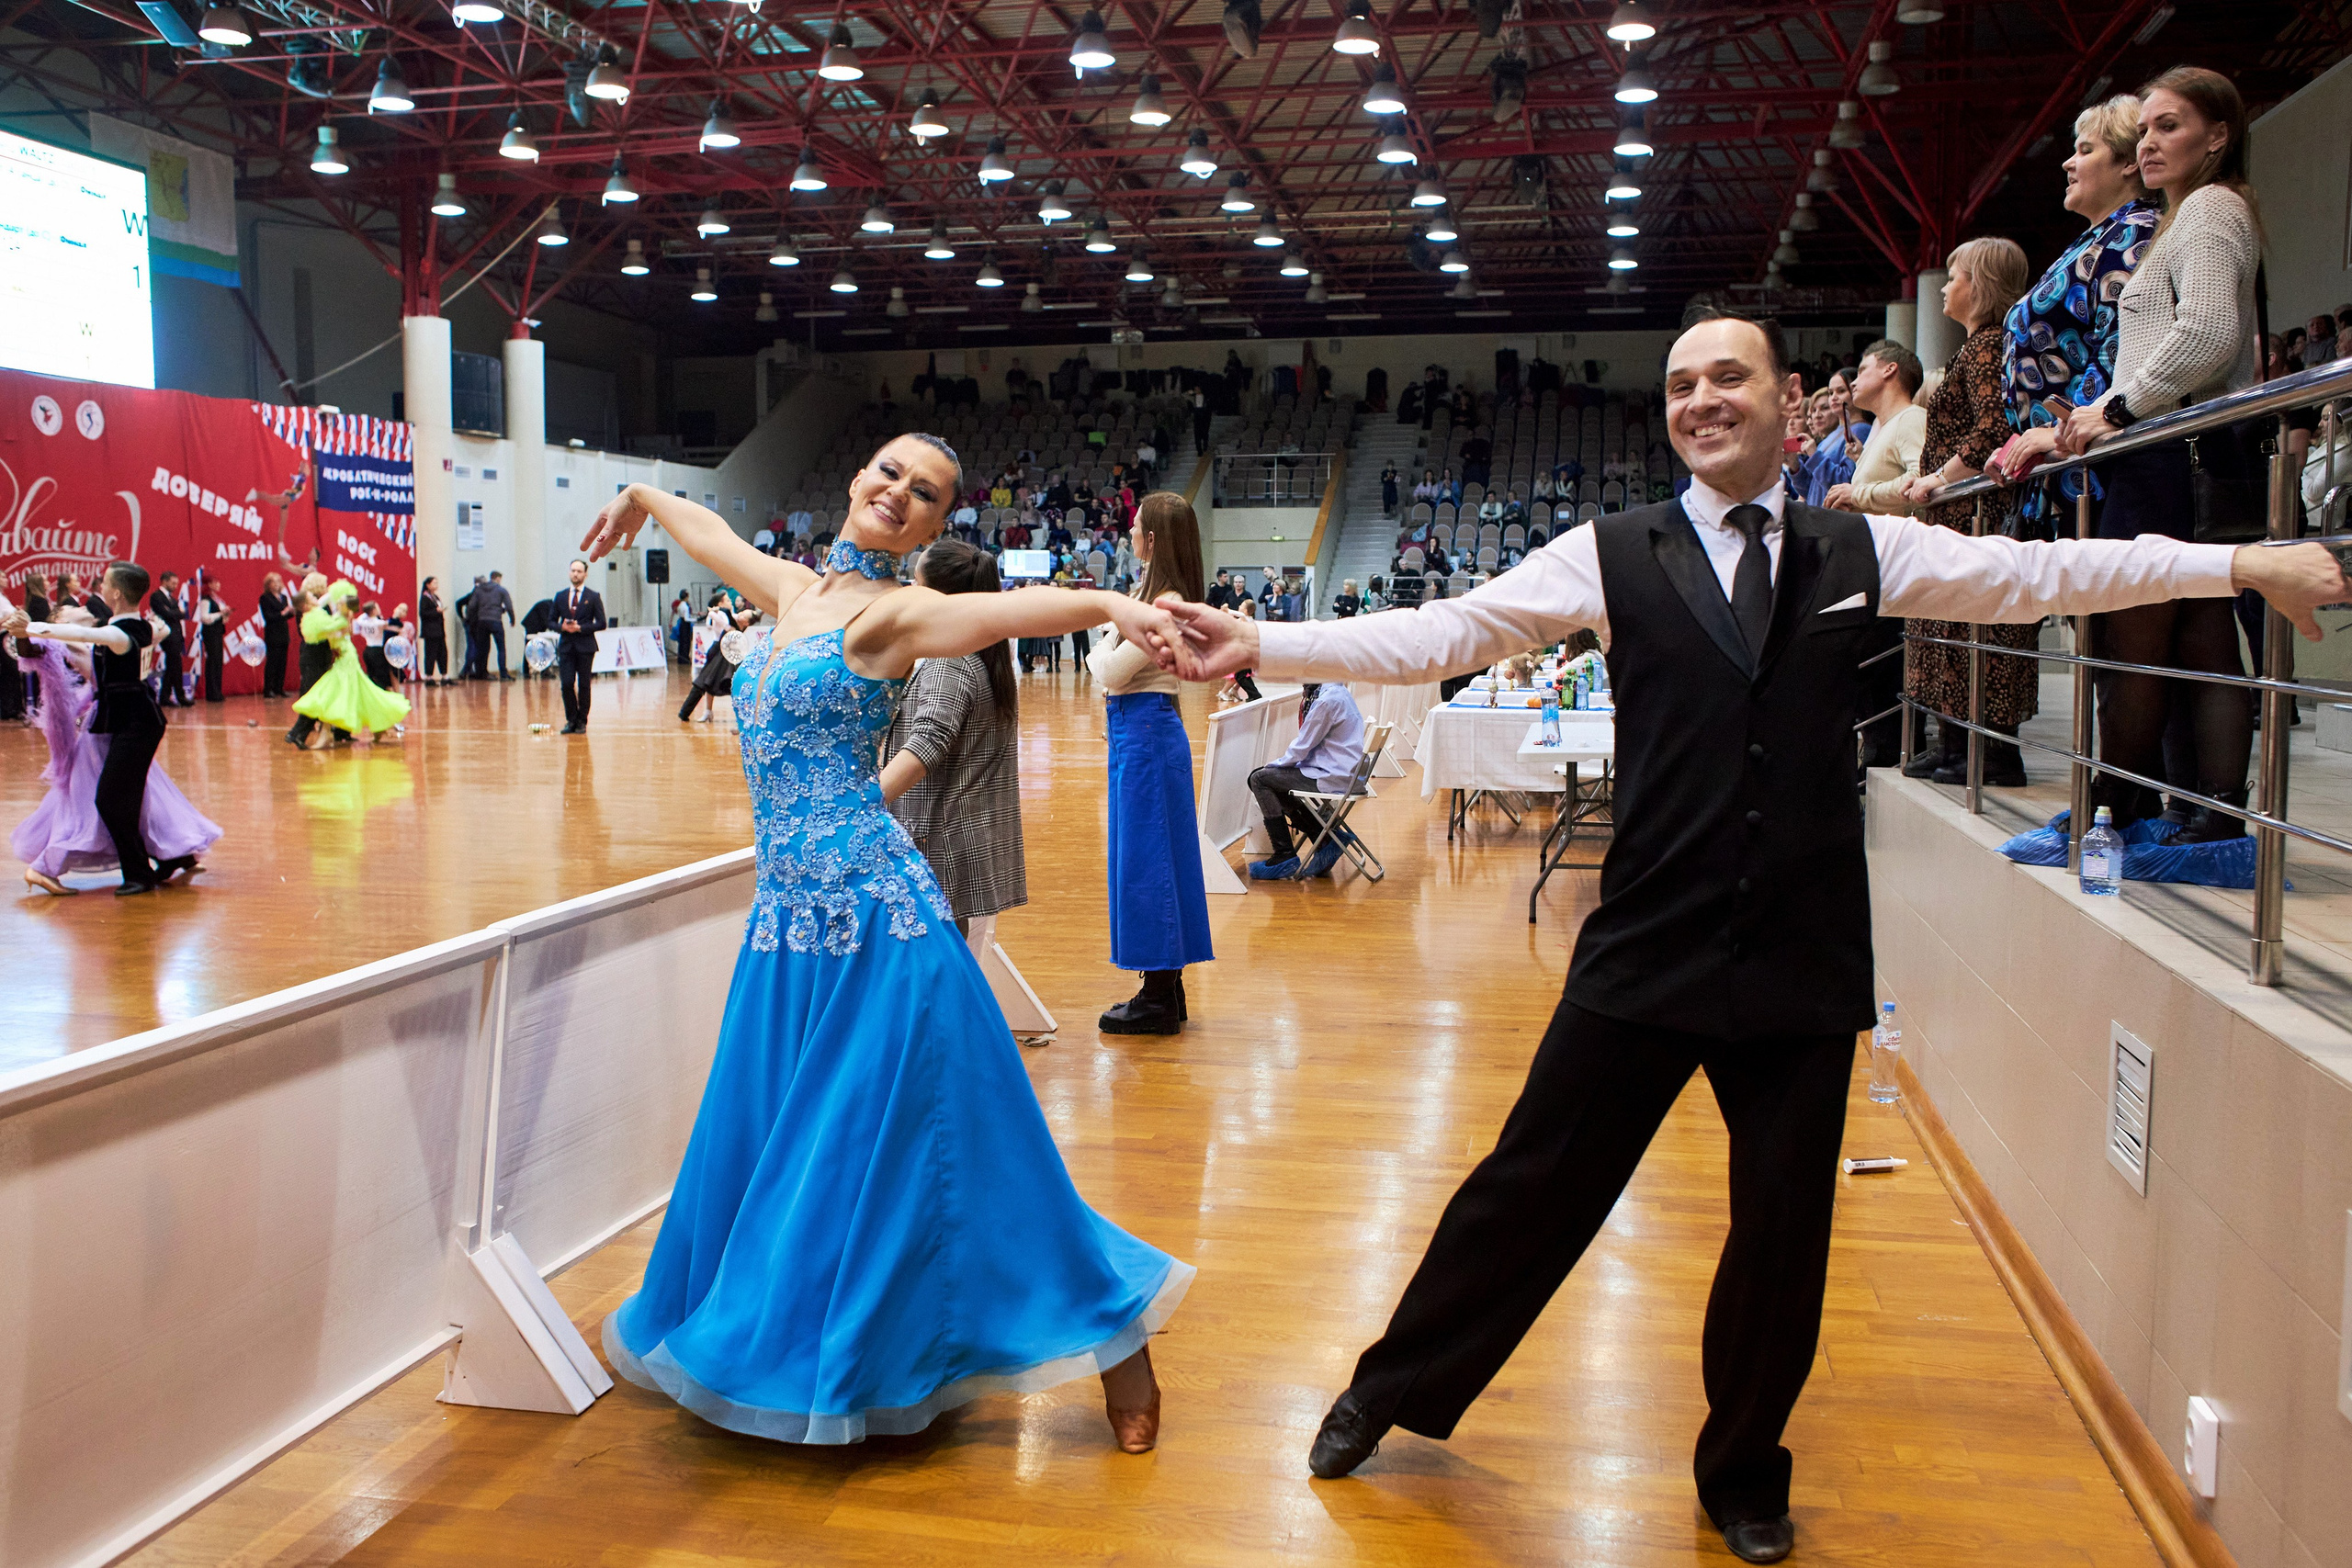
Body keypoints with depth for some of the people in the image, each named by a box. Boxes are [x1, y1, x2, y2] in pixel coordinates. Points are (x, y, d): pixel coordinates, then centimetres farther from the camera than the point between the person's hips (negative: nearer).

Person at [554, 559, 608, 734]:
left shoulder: (593, 597, 2)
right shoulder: (560, 596, 12)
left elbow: (601, 623, -3)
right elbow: (552, 621, 14)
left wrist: (580, 628, -14)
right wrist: (562, 627, -8)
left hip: (585, 646, -2)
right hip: (566, 646, 2)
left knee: (584, 685, 2)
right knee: (567, 684, -4)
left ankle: (582, 722, 11)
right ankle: (571, 720, 8)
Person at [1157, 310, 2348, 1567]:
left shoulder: (1861, 552, 6)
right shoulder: (1614, 554, -1)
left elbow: (2044, 574, 10)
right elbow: (1444, 632, -8)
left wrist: (2246, 564, 7)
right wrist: (1258, 647, -16)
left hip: (1802, 968, 2)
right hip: (1646, 955, -2)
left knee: (1784, 1230, 11)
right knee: (1530, 1186, 6)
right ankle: (1391, 1392, 30)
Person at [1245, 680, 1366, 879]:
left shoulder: (1327, 700, -19)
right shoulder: (1339, 692, 13)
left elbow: (1301, 748, -14)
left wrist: (1273, 765, 1)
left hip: (1334, 777, -10)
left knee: (1260, 779, -5)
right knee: (1276, 780, 21)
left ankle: (1284, 856, -3)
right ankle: (1325, 839, 13)